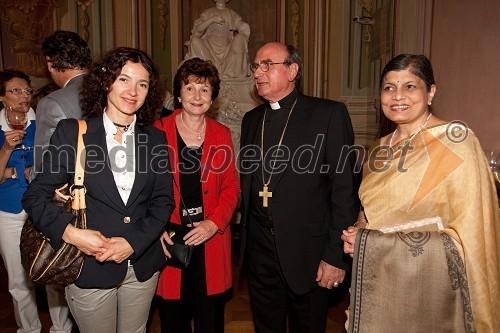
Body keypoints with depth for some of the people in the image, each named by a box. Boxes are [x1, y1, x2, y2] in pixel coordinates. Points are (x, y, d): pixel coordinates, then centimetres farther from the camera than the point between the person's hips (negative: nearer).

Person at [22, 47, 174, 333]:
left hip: (143, 266, 3)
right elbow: (36, 196, -4)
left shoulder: (155, 139, 1)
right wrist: (70, 233, -19)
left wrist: (134, 242, -12)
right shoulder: (72, 132, -6)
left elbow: (163, 201, 1)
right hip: (90, 268, -2)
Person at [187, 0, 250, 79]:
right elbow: (197, 29, 2)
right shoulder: (207, 13, 18)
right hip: (210, 46, 0)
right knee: (195, 40, -27)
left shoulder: (232, 14, 20)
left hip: (227, 48, 0)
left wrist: (245, 26, -16)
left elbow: (241, 25, 7)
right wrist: (212, 20, -10)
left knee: (240, 37, -27)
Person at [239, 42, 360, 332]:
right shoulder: (251, 119, 10)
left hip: (308, 253, -4)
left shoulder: (329, 114, -8)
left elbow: (345, 187, -11)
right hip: (260, 251, 5)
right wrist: (245, 237, 9)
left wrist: (336, 255, -14)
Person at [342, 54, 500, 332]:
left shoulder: (456, 142, -13)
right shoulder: (381, 149, 5)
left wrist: (372, 242, -19)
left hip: (426, 293, -5)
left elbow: (467, 237, -16)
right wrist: (357, 233, -5)